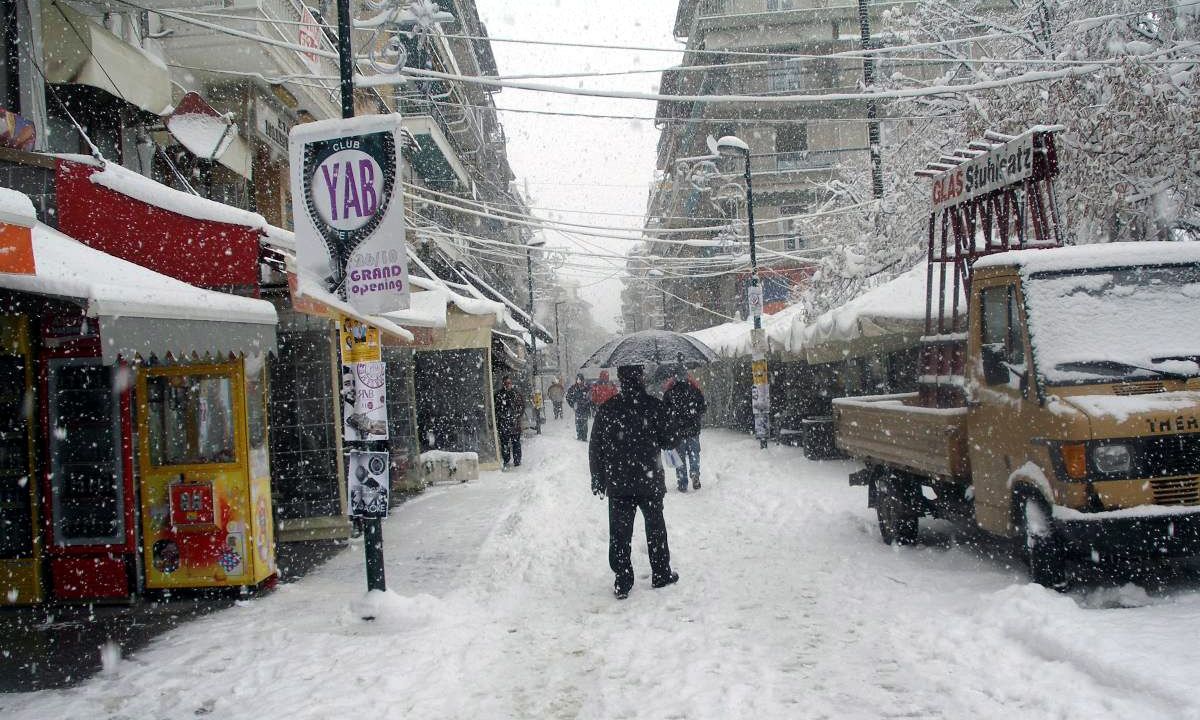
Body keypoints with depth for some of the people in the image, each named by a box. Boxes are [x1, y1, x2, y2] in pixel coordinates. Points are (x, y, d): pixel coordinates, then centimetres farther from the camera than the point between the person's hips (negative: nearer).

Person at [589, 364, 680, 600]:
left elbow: (595, 448, 0)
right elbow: (670, 441, -5)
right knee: (655, 528, 15)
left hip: (618, 484, 1)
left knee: (619, 533, 6)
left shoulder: (607, 409, -4)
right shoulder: (654, 406, -9)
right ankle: (661, 574, 25)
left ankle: (622, 583, 6)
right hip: (650, 481, -1)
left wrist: (598, 479, 8)